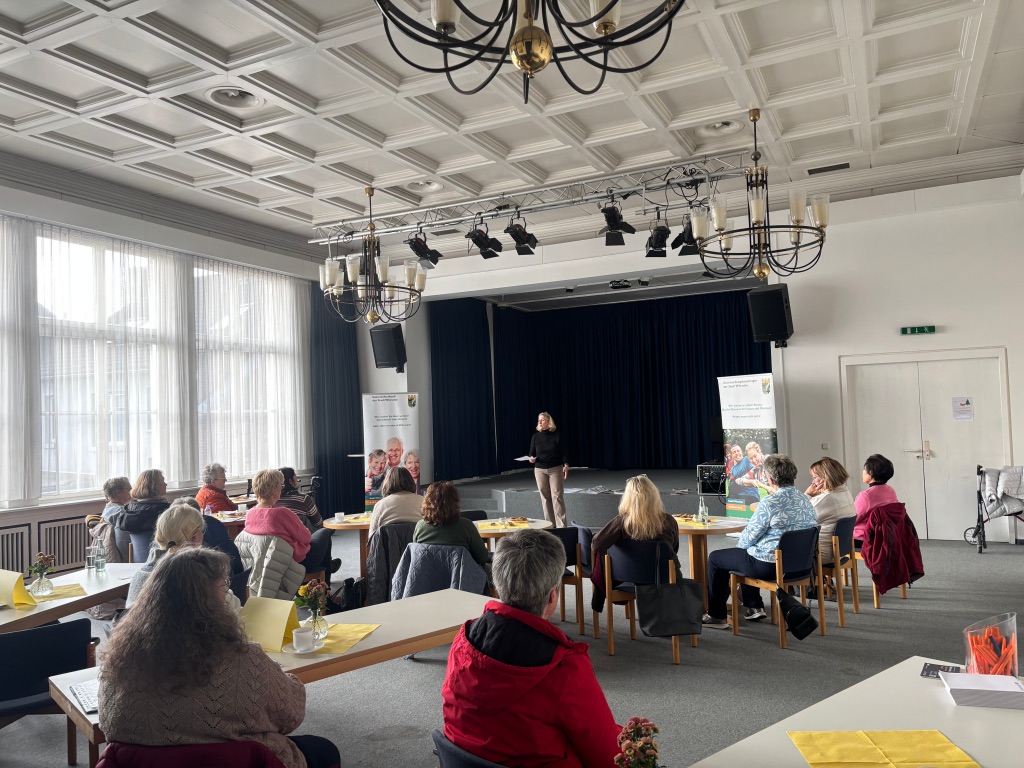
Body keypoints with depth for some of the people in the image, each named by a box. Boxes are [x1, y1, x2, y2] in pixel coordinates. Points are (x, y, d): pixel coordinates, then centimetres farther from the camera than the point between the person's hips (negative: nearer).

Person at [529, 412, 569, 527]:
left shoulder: (556, 435, -2)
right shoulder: (535, 436, 4)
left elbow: (563, 452, -1)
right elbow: (532, 453, 10)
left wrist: (566, 465, -13)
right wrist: (532, 458, -12)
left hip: (555, 469, -3)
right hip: (540, 470, 3)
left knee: (557, 496, -7)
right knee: (545, 497, 4)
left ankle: (561, 525, -6)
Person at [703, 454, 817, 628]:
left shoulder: (770, 503, -21)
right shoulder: (806, 501, 4)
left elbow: (748, 538, -13)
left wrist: (740, 545, 10)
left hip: (769, 566, -8)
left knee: (715, 558, 11)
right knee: (746, 552, 33)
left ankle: (716, 616, 19)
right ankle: (754, 607, 33)